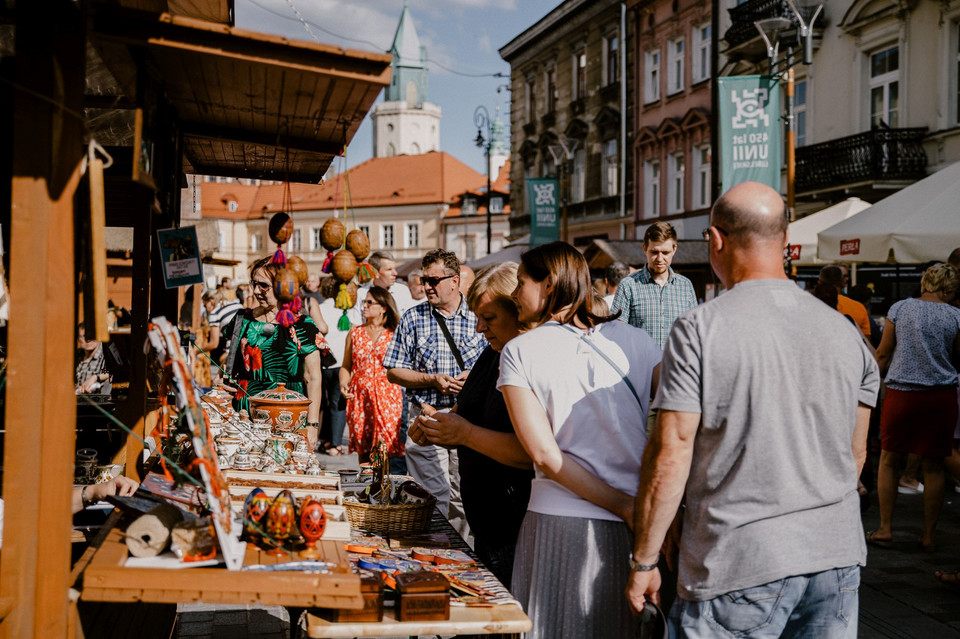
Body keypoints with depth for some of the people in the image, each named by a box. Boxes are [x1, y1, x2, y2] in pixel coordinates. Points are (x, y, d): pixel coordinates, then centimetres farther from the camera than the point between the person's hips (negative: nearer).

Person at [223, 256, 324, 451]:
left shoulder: (302, 325, -2)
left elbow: (313, 378, -4)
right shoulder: (244, 320, 11)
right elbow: (231, 367, 19)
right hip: (245, 416, 4)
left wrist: (312, 425, -10)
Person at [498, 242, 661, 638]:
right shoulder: (634, 340, 5)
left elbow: (545, 453, -8)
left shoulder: (519, 352, -1)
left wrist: (623, 506, -8)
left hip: (561, 525, -2)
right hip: (635, 531, 2)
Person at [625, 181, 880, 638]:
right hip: (837, 560, 5)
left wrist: (644, 560, -2)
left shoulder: (699, 330, -11)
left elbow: (671, 454, -12)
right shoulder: (845, 332, 6)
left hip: (741, 567, -5)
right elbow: (856, 454, 14)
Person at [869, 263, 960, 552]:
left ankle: (885, 529, 12)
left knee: (889, 461, 11)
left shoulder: (899, 308, 2)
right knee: (934, 466, 8)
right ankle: (928, 536, 13)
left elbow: (883, 354, 4)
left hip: (901, 393, 0)